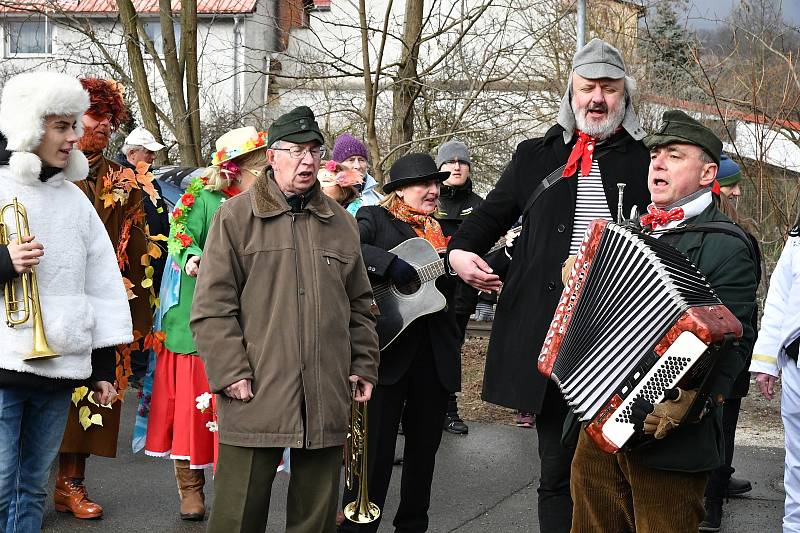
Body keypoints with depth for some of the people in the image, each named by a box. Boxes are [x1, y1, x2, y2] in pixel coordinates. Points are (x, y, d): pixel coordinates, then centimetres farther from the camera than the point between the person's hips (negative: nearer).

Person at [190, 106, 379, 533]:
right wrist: (230, 371, -11)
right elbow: (212, 305, -4)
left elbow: (359, 304, 18)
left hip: (326, 399, 4)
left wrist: (364, 365, 11)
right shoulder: (236, 216, 0)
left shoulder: (340, 222, 14)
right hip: (255, 395, -4)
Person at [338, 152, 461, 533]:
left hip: (436, 355, 6)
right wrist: (388, 263, -27)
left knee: (425, 446, 13)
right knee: (376, 450, -4)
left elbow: (450, 286, 18)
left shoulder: (440, 232, 18)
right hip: (388, 349, -6)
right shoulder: (375, 219, 0)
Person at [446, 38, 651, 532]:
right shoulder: (537, 156, 13)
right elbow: (491, 214, 21)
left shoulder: (646, 160, 8)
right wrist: (460, 251, 2)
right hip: (549, 337, 2)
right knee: (558, 468, 8)